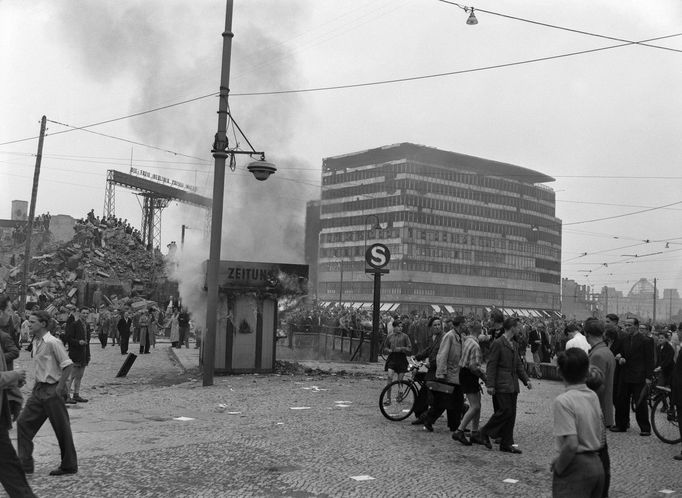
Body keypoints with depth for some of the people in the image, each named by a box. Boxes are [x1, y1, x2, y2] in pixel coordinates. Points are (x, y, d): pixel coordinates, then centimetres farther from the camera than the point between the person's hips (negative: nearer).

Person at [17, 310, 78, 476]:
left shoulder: (53, 342, -17)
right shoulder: (36, 342, 8)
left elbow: (68, 365, -17)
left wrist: (59, 387, -17)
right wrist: (38, 384, 13)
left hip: (52, 391, -8)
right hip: (39, 389, 8)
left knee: (62, 428, 2)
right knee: (23, 422, 4)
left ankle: (69, 466, 15)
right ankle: (25, 464, 11)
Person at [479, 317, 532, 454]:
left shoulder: (513, 344, 17)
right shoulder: (498, 343, -10)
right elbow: (491, 365, -12)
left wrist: (526, 379, 11)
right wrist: (490, 385, -16)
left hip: (513, 385, 8)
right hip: (502, 385, -8)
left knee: (511, 414, 6)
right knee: (505, 410, -12)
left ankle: (506, 444, 12)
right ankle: (485, 432, 6)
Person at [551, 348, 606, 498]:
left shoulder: (563, 401, -17)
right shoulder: (593, 396, 6)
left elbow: (571, 444, -25)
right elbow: (601, 440, 12)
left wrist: (558, 467, -9)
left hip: (575, 469, -8)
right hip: (597, 465, 8)